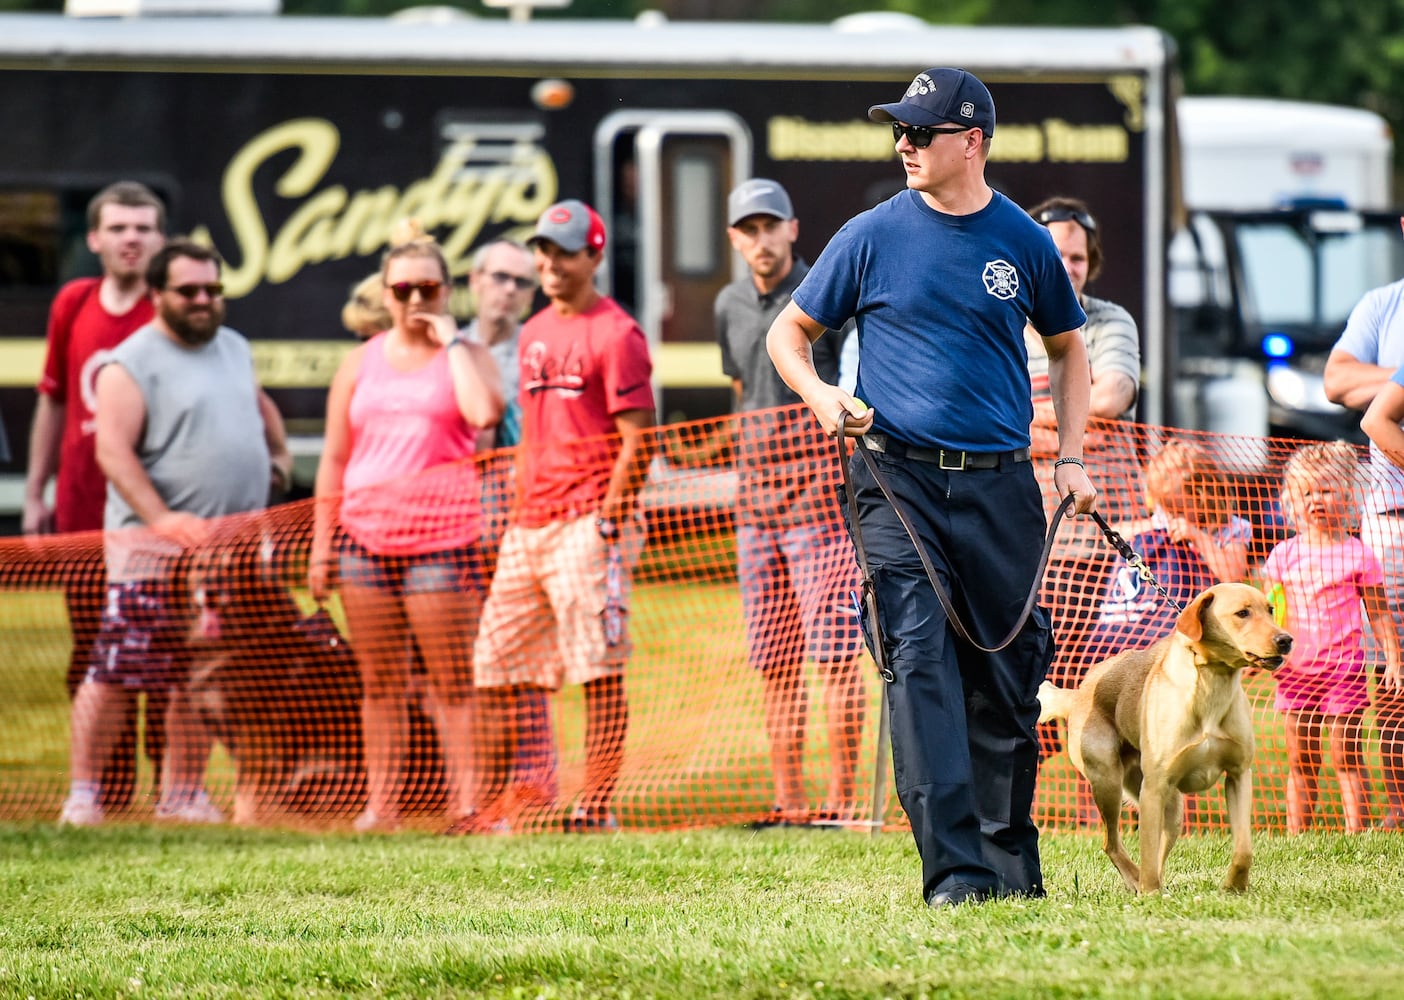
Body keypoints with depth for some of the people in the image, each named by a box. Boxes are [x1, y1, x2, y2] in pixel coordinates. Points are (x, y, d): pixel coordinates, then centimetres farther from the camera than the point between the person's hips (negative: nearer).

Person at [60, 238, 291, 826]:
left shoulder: (234, 349, 17)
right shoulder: (131, 364, -6)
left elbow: (258, 402, 38)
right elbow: (113, 452, -16)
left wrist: (279, 455, 21)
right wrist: (162, 517, -25)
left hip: (233, 544, 6)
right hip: (152, 549, -6)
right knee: (117, 670, -8)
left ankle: (183, 793, 15)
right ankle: (84, 792, -3)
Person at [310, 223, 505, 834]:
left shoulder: (465, 354, 5)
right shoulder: (360, 365, 14)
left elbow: (485, 413, -18)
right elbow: (334, 459, 16)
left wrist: (452, 341, -9)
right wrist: (320, 544, 10)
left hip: (443, 537, -3)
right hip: (366, 536, 4)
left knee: (454, 681, -6)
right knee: (380, 681, 6)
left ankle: (466, 801, -4)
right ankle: (380, 801, 9)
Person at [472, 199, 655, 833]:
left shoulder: (615, 334, -6)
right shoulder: (536, 334, 19)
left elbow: (637, 442, -11)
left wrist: (608, 525, -16)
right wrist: (514, 517, 18)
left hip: (588, 525, -9)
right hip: (530, 530, 9)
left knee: (600, 670, -9)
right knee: (499, 666, 8)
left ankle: (598, 803, -8)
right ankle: (496, 804, 15)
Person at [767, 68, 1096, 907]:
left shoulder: (1024, 242, 7)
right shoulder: (873, 237, 3)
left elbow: (1069, 349, 21)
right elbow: (790, 332, 12)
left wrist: (1071, 459, 11)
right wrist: (819, 393, -9)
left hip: (1001, 486, 2)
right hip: (900, 482, -2)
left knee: (1007, 674, 6)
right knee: (920, 663, -14)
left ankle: (1012, 860, 23)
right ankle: (954, 869, -19)